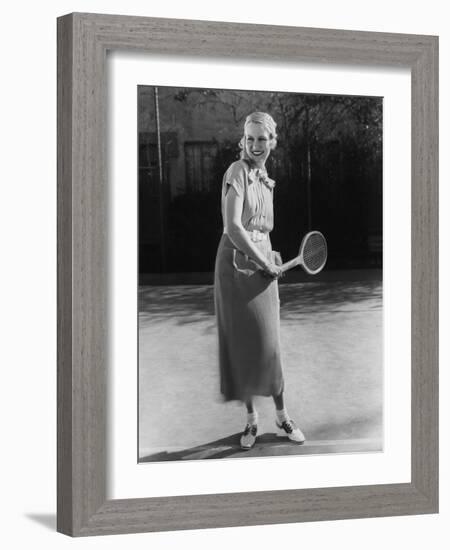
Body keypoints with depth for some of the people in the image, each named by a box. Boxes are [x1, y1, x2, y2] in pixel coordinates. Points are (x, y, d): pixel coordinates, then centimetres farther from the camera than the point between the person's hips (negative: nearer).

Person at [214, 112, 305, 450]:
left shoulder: (267, 181, 14)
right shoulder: (237, 172, -9)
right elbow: (233, 227, -17)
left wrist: (270, 264, 9)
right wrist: (265, 264, -12)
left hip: (263, 264, 5)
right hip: (236, 263, -5)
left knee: (267, 343, 5)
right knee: (240, 344, 1)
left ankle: (282, 416, 15)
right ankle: (251, 419, 12)